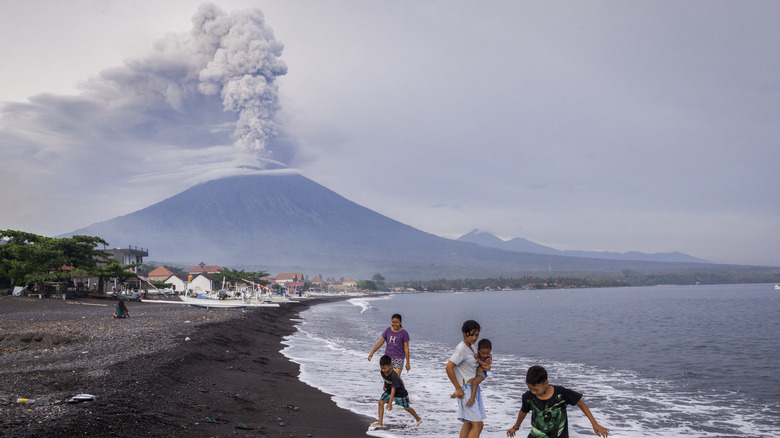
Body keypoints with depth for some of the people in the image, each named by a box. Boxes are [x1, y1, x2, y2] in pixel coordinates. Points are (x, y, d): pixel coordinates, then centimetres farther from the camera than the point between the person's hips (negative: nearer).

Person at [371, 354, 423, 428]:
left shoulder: (394, 376, -38)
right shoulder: (382, 371, -17)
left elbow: (393, 390, -40)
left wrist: (390, 403, -43)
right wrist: (385, 385, 24)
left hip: (400, 393, -6)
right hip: (388, 390, 6)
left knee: (406, 408, 9)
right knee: (380, 402, -13)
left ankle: (418, 419, 34)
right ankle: (380, 423, -6)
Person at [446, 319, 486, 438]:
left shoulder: (469, 348, 13)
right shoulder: (461, 349, -15)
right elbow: (449, 367, -21)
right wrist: (458, 389, -18)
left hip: (474, 389, 10)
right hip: (466, 390, -10)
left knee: (468, 423, 15)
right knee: (478, 424, -13)